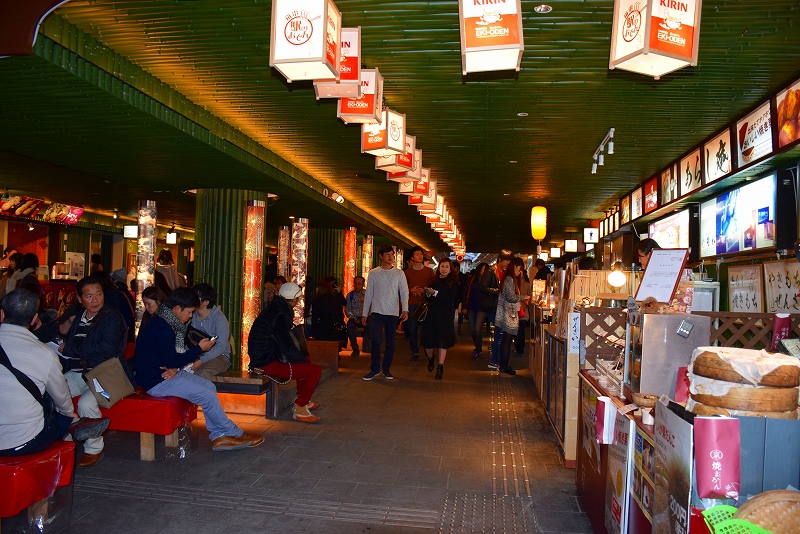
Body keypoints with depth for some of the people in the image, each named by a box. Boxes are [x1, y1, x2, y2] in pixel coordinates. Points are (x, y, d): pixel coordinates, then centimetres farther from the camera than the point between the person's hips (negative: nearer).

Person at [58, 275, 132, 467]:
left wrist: (69, 349, -11)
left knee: (86, 403, -30)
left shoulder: (112, 318, -4)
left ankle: (94, 449, -7)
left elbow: (107, 348, -18)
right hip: (75, 373, 6)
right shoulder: (78, 316, 17)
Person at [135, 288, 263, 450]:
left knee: (209, 387, 5)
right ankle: (234, 434, 2)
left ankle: (218, 436, 4)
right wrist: (199, 349, -14)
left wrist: (175, 368, -11)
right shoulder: (162, 328, -22)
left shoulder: (167, 322, 9)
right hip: (157, 381, -10)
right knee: (207, 396, -14)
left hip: (167, 372, 10)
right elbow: (171, 361, -23)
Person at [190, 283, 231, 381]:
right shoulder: (193, 316, 7)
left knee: (202, 373, -36)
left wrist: (201, 361, -26)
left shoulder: (219, 318, -11)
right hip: (197, 355, 5)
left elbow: (221, 347, -17)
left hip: (219, 356, -5)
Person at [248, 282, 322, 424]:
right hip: (268, 364, -11)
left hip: (262, 358, 11)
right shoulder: (279, 315, -20)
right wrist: (305, 361, -5)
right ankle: (299, 409, -3)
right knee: (315, 370, -12)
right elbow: (288, 348, -22)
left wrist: (304, 359, 17)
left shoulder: (274, 309, 12)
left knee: (304, 362, 26)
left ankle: (302, 401, 30)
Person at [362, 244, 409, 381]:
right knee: (375, 340, -12)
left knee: (390, 342, 5)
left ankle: (386, 369, 17)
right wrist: (364, 313, 7)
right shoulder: (373, 273, 7)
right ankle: (374, 369, -1)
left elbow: (404, 292, 1)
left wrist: (405, 309, -13)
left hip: (393, 313, 1)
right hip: (376, 312, 0)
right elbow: (368, 294, 9)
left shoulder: (399, 273, 5)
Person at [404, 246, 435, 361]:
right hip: (412, 304, 1)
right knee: (412, 329, -2)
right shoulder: (407, 272, 10)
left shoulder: (429, 271, 8)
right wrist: (411, 290, -8)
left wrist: (424, 290, -11)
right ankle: (415, 353, 8)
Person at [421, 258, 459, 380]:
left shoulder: (453, 282, 0)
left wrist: (435, 293, -14)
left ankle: (440, 368, 8)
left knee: (443, 342, -2)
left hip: (445, 315, -3)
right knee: (428, 340, 3)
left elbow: (450, 298, -12)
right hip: (432, 314, 3)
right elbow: (427, 297, 12)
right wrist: (428, 293, -10)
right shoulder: (434, 281, 9)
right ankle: (431, 358, 34)